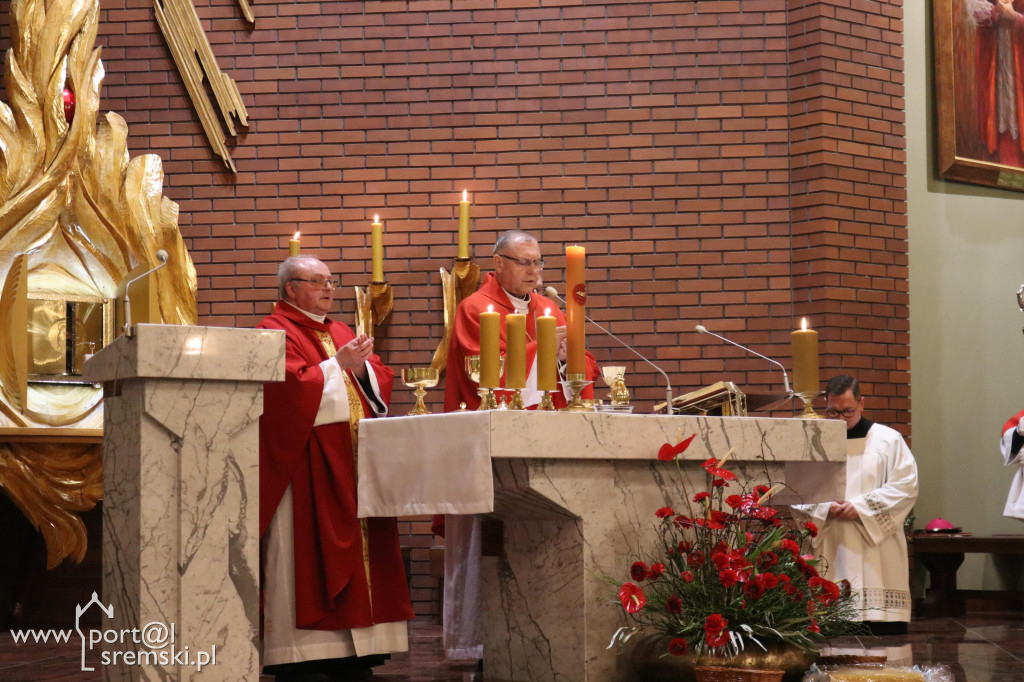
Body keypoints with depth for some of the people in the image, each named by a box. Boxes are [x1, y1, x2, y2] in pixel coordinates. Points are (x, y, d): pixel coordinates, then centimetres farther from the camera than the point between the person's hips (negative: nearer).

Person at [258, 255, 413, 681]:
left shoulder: (342, 333, 20)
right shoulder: (275, 332, -3)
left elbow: (380, 382, 15)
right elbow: (288, 386, -18)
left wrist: (362, 366, -5)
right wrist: (337, 364, -16)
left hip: (351, 465, 8)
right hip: (306, 466, -7)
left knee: (354, 553, 4)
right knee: (307, 558, -8)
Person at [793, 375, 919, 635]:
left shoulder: (888, 440, 7)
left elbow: (906, 486, -2)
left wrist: (860, 507, -11)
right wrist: (825, 509, -12)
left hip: (877, 558, -1)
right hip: (830, 553, 1)